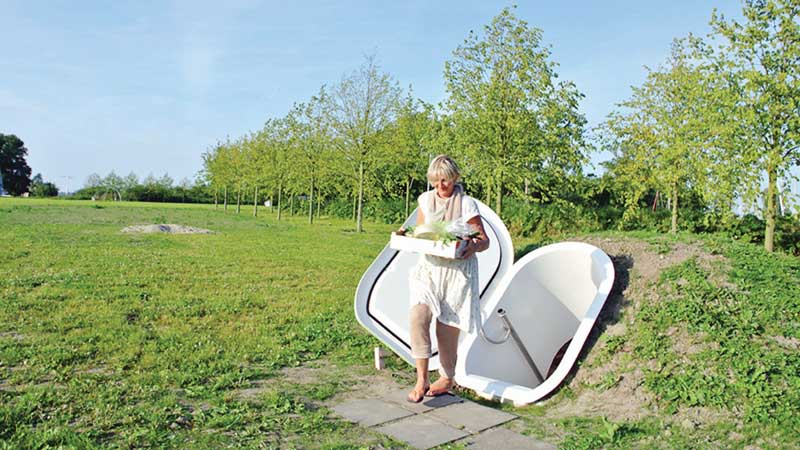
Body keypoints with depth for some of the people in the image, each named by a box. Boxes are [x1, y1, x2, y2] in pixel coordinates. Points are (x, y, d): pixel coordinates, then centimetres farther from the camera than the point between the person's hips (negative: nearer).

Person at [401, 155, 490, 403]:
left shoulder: (466, 204, -8)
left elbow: (484, 240, -6)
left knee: (447, 326, 4)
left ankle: (447, 378, 27)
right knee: (417, 315, -17)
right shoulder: (426, 200, 6)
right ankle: (421, 379, -9)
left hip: (457, 271, -3)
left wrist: (474, 246, -29)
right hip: (429, 267, 4)